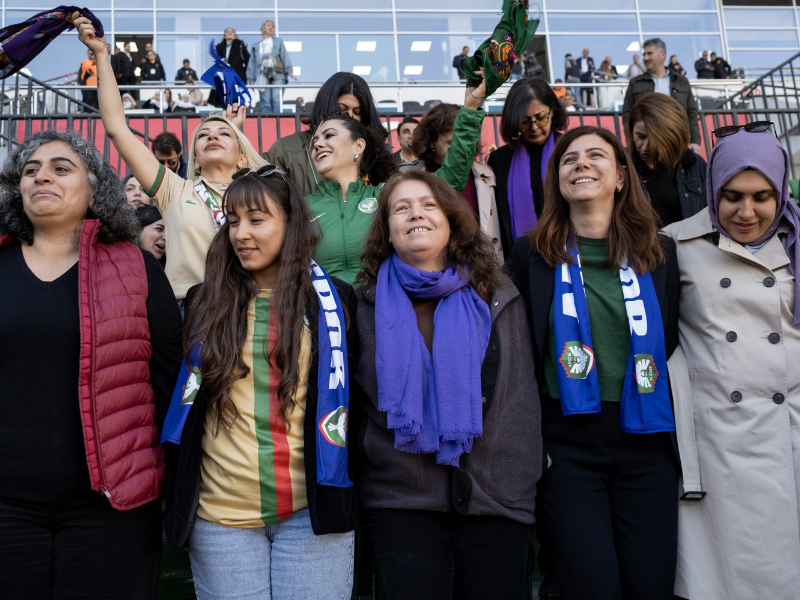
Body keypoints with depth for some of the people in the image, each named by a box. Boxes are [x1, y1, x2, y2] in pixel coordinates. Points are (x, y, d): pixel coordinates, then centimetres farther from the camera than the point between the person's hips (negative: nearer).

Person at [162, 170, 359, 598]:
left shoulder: (333, 300, 3)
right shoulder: (205, 304, 7)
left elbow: (354, 395, 9)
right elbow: (181, 397, 14)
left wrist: (339, 492, 7)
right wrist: (175, 494, 11)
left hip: (311, 509, -1)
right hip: (219, 512, 2)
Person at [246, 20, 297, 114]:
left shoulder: (278, 42, 21)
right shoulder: (256, 46, 24)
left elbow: (285, 56, 8)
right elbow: (252, 63, 18)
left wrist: (289, 71, -7)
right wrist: (251, 79, 8)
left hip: (277, 76, -2)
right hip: (263, 77, 2)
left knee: (276, 99, -18)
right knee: (265, 102, -8)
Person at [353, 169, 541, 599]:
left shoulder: (496, 297, 6)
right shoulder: (368, 303, 4)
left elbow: (521, 399, 6)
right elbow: (350, 397, 8)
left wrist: (522, 488, 3)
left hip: (494, 499, 1)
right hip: (400, 500, -1)